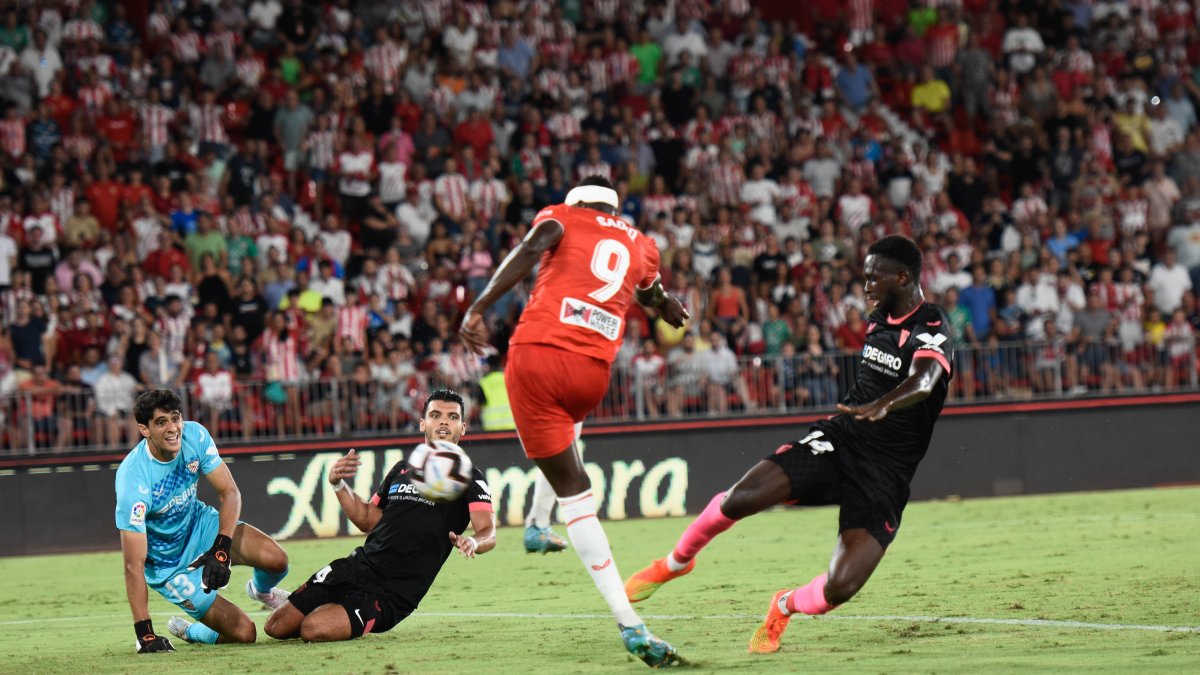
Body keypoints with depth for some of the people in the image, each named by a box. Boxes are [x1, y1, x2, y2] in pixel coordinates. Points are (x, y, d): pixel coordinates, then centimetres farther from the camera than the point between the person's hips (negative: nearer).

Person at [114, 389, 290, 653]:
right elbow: (134, 564, -31)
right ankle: (186, 631, 20)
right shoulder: (133, 479, -32)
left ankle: (262, 590, 17)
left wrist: (221, 550, -28)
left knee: (275, 560, -21)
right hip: (168, 565, -5)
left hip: (200, 525, 5)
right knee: (243, 632, -13)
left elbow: (230, 492, -11)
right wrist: (144, 633, -35)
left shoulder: (195, 436, -17)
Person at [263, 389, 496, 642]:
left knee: (314, 629, -25)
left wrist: (473, 542, -40)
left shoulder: (468, 478, -2)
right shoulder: (402, 469, 17)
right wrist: (338, 484, 9)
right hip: (357, 566, 6)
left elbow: (488, 532, -16)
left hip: (391, 593, -6)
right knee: (276, 627, 0)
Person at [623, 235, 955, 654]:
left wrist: (882, 405, -55)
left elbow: (923, 382, -37)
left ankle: (786, 606, 18)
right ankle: (675, 563, 11)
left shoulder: (932, 331, -15)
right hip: (837, 440, 5)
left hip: (883, 474, -5)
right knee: (738, 500, -17)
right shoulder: (879, 318, 10)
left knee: (839, 589, -18)